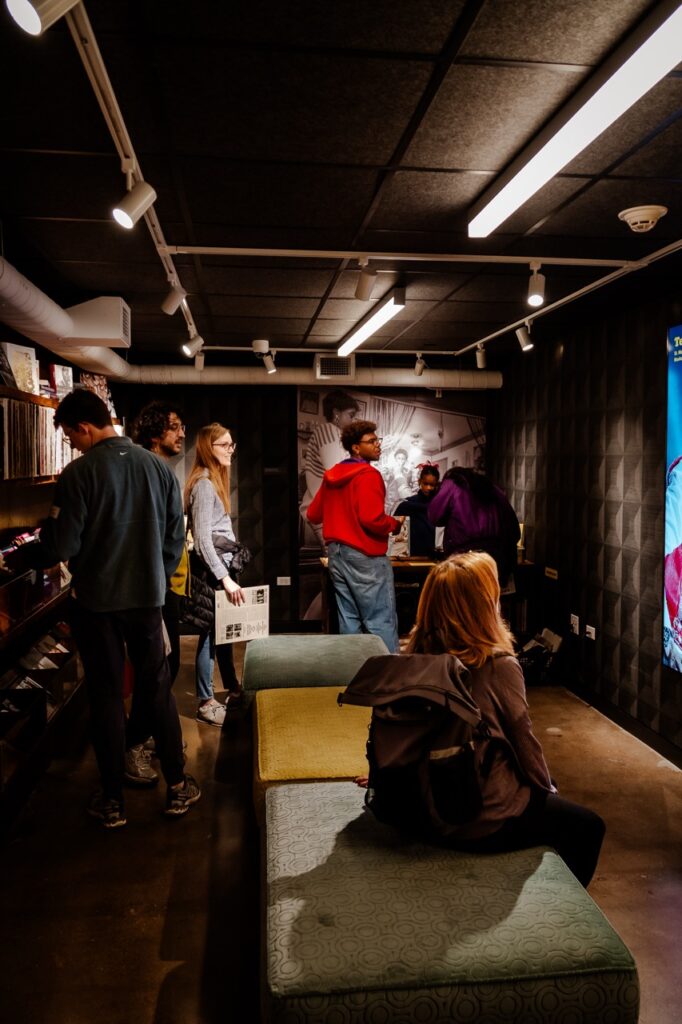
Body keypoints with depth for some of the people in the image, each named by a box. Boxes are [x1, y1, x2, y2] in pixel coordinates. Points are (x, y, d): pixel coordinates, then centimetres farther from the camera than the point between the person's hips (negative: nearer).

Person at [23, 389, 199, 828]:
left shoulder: (80, 472, -14)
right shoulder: (159, 467, -2)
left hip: (97, 602, -3)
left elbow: (59, 546, -12)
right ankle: (178, 786, 22)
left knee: (106, 696, 8)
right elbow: (176, 536, 3)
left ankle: (113, 800, 20)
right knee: (158, 689, 14)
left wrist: (26, 557, 8)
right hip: (148, 598, 3)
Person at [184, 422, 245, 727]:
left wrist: (228, 570, 15)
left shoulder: (215, 479, 14)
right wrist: (224, 578, -25)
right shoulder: (204, 484, -17)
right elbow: (202, 539, -23)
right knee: (210, 633, -2)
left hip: (221, 563, 10)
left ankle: (233, 689, 30)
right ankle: (205, 703, 8)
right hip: (211, 568, -10)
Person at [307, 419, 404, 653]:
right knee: (381, 623, -4)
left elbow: (313, 515, 16)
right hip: (365, 556, -8)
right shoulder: (368, 475, -13)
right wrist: (396, 524, -6)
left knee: (349, 620, 12)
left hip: (337, 554, 8)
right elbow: (372, 519, -23)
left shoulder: (331, 476, 11)